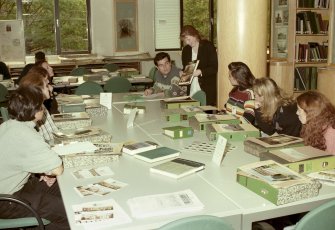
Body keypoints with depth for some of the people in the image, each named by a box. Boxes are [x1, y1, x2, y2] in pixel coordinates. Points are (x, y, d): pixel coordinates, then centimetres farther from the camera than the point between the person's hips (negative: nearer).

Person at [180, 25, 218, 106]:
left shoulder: (208, 46, -2)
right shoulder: (186, 50, 13)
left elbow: (214, 68, -7)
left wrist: (200, 72, -21)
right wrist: (184, 76, -2)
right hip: (191, 90, 4)